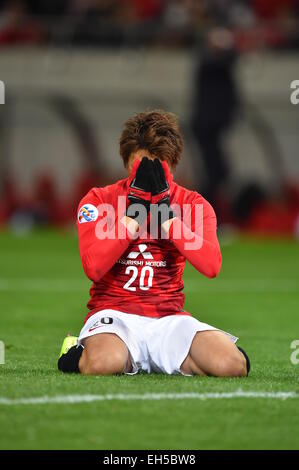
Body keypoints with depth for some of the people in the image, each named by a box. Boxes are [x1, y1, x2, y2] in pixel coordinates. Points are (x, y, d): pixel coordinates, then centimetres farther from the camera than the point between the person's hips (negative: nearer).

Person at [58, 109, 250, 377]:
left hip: (169, 317, 2)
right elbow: (93, 268, -15)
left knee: (232, 364, -25)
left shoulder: (194, 204, 6)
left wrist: (165, 215, -16)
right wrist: (135, 211, -14)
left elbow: (211, 266, -13)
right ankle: (80, 353, 1)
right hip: (115, 313, -2)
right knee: (105, 363, -38)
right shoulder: (99, 200, 2)